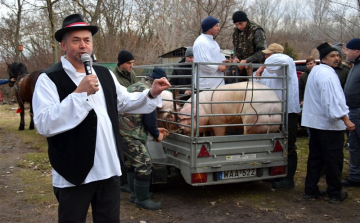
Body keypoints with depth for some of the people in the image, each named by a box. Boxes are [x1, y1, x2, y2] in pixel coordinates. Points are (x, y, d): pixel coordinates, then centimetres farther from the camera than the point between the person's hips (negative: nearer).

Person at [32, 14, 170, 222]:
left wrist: (151, 94, 3)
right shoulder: (49, 79, -11)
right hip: (74, 174, -5)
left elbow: (125, 102, 20)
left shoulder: (104, 74, 10)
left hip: (110, 169, 6)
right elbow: (44, 125, -22)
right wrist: (79, 93, -27)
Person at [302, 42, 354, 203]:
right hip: (329, 123, -10)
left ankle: (310, 190, 19)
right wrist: (346, 120, -25)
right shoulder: (327, 74, -18)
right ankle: (335, 194, 9)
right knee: (333, 159, 1)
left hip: (315, 121, 10)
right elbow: (332, 101, -26)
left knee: (315, 157, 13)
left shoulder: (315, 71, 14)